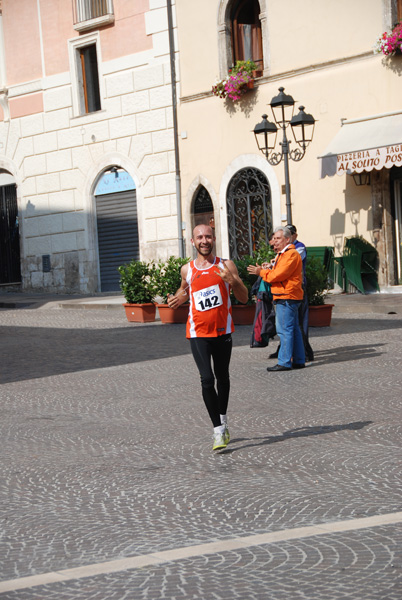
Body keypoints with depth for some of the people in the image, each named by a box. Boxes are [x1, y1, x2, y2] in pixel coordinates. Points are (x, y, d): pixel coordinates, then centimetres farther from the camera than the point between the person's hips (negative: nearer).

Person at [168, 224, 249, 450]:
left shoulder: (226, 266, -2)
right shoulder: (187, 269, 3)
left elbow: (244, 298, -2)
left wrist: (232, 280, -20)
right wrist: (179, 298, 2)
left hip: (223, 330, 1)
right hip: (198, 332, -1)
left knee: (222, 378, 15)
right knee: (207, 379, -13)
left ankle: (223, 421, 37)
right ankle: (218, 430, -9)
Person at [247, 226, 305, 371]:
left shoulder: (291, 254, -14)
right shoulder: (282, 254, 22)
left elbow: (278, 275, -20)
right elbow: (276, 273, 22)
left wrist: (261, 272, -9)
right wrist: (265, 270, 6)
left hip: (286, 298, -11)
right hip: (286, 297, 11)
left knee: (285, 329, -10)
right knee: (293, 329, 11)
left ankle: (284, 362, -10)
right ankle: (299, 360, 15)